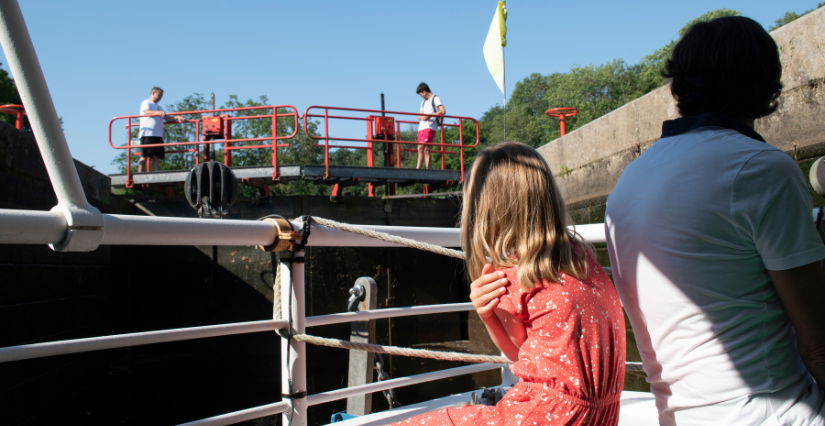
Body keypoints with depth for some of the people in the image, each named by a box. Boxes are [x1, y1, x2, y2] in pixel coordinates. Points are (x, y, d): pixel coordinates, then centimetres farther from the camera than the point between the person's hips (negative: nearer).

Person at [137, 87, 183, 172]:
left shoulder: (159, 107, 30)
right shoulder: (146, 103, 6)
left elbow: (166, 118, 21)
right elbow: (147, 112, -15)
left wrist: (176, 118, 2)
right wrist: (157, 113, -35)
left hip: (158, 135, 8)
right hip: (147, 133, -8)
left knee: (156, 157, -1)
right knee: (144, 156, -11)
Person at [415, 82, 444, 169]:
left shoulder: (435, 98, 3)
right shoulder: (423, 102, 26)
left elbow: (442, 111, -11)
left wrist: (429, 116, -19)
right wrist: (422, 117, -5)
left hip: (430, 127, -8)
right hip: (422, 126, 8)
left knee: (421, 147, -17)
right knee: (426, 150, 2)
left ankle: (418, 168, -19)